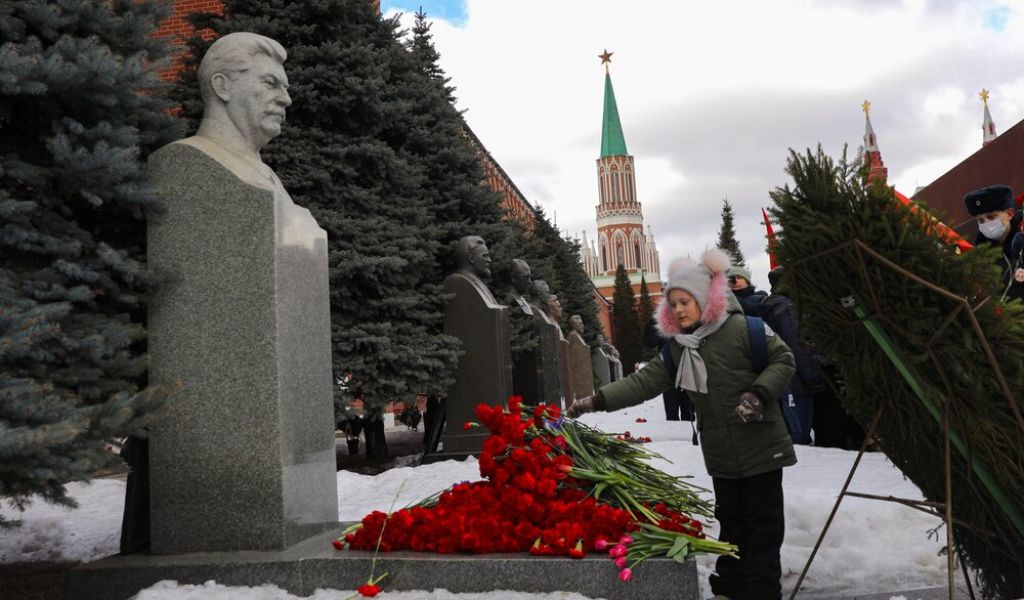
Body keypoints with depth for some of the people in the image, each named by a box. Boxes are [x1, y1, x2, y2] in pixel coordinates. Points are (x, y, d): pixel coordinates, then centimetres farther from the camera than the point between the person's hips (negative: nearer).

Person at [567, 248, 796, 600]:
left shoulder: (743, 329, -14)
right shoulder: (677, 348, 3)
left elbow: (783, 361, -7)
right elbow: (644, 382, -3)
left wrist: (759, 393, -23)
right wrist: (596, 401, -12)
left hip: (760, 446, -5)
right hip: (720, 452, 6)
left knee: (762, 519, 4)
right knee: (730, 518, 16)